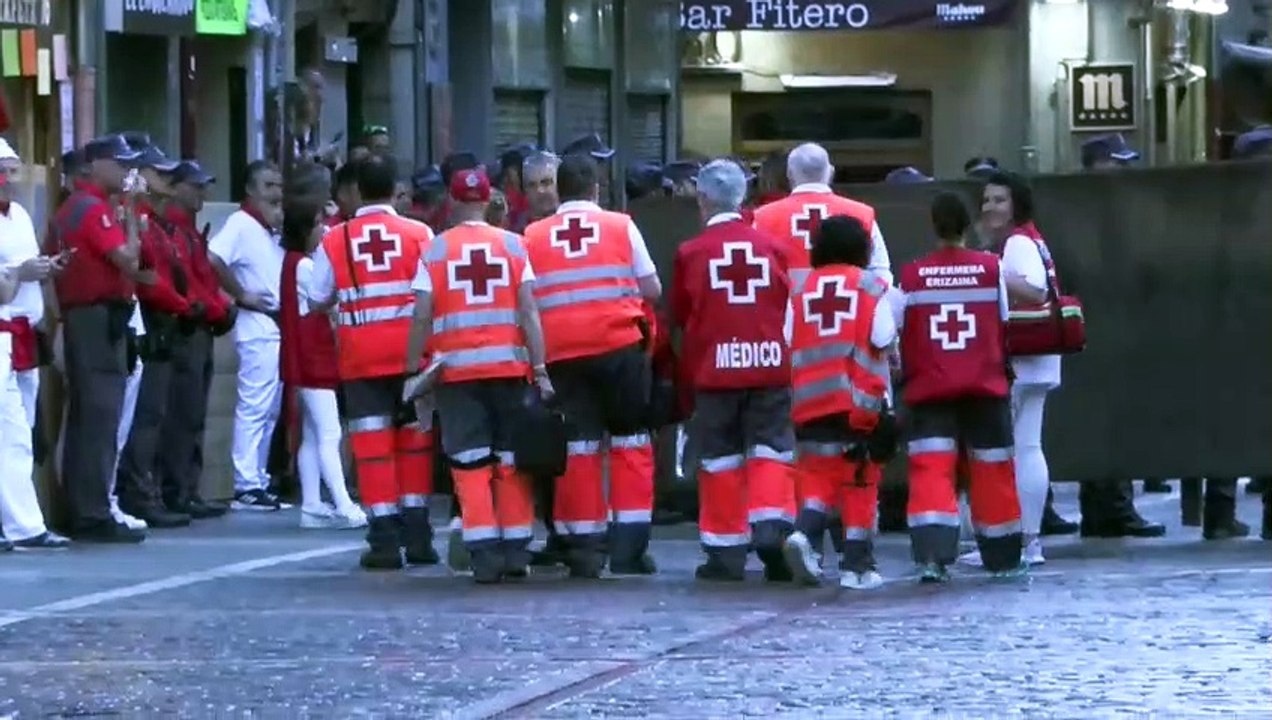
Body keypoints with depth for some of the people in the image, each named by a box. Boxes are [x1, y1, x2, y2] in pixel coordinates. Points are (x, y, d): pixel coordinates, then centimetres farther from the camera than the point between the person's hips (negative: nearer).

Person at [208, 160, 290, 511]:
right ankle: (247, 485, -9)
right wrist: (241, 295, -16)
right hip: (257, 327, -9)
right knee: (254, 407, -10)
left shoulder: (273, 230, 18)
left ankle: (258, 480, 17)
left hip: (278, 327, 9)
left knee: (269, 410, 12)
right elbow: (212, 259, -23)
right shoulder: (241, 224, -9)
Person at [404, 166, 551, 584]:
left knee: (471, 464, 1)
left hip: (456, 368, -1)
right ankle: (517, 551, 12)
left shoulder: (435, 250, 1)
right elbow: (528, 310, -2)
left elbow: (422, 316, -3)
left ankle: (484, 554, -7)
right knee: (512, 462, 11)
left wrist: (412, 371, 3)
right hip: (509, 365, 1)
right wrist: (540, 369, -1)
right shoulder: (513, 245, 3)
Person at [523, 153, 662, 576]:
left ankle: (583, 550, 5)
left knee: (579, 446, 6)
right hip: (620, 348, -1)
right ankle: (628, 547, 1)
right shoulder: (622, 227, 2)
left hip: (562, 353, 1)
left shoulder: (533, 237, 5)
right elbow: (652, 290, 4)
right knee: (630, 443, 6)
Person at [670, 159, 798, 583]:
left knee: (721, 457, 7)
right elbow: (789, 306, 10)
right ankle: (771, 527, -12)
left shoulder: (691, 253, -4)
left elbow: (679, 314, 8)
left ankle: (726, 551, 9)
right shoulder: (772, 247, 1)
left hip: (714, 368, -1)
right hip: (769, 363, 1)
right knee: (770, 450, 7)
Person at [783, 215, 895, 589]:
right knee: (860, 481, 3)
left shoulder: (801, 290, 9)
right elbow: (883, 341, -5)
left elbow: (789, 345, 5)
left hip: (810, 401, 3)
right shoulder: (872, 288, 1)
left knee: (817, 473, 12)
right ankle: (857, 565, 3)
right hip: (859, 400, -3)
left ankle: (804, 532, -13)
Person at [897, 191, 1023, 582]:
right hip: (985, 387, 1)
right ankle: (1003, 557, 21)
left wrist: (908, 375, 20)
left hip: (929, 389, -1)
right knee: (992, 469, 11)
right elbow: (1004, 325, 7)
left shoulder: (911, 276, -2)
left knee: (930, 469, -5)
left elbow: (899, 337, 3)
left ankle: (932, 555, -21)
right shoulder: (991, 268, -1)